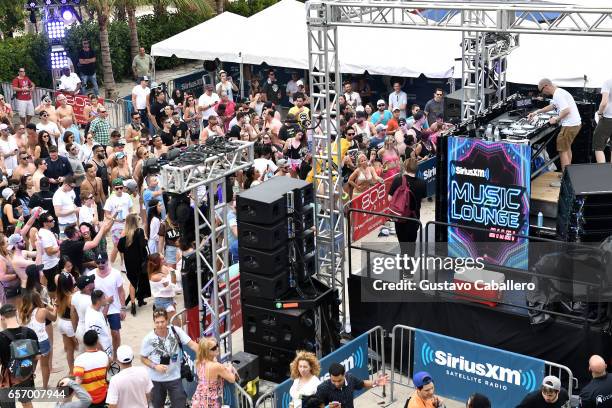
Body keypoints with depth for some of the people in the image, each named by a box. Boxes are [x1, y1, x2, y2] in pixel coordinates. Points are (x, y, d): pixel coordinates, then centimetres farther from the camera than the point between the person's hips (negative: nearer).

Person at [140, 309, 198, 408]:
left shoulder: (176, 331, -13)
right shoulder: (148, 339, -13)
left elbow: (192, 344, -14)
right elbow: (143, 358, -1)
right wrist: (155, 366, -18)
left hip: (175, 378, 0)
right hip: (156, 380, 0)